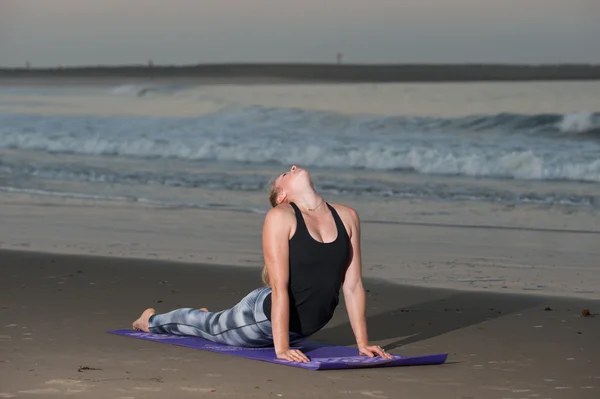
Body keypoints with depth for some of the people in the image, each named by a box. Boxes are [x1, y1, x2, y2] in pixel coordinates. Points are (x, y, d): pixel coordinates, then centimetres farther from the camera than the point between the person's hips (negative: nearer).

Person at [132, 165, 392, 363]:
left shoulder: (347, 217, -7)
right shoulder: (280, 217, -22)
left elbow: (353, 285, -6)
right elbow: (279, 287, -26)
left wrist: (362, 343, -9)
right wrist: (281, 348, -30)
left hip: (302, 328, 5)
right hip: (266, 317, -5)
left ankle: (209, 319, 64)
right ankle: (152, 321, 51)